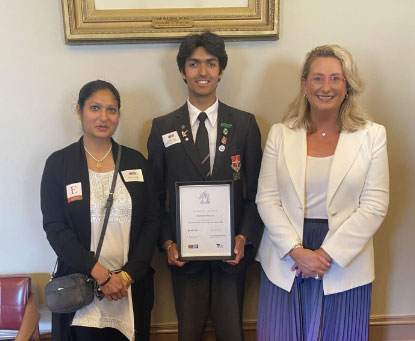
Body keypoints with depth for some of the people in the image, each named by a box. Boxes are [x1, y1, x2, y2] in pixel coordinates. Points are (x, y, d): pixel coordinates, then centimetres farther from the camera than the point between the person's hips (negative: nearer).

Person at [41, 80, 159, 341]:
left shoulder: (136, 161, 4)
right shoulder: (58, 163, -2)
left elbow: (152, 221, 1)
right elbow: (55, 228, -6)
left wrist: (128, 274, -9)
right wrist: (100, 274, -13)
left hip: (133, 286, 2)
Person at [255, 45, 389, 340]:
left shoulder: (372, 135, -2)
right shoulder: (280, 134, 1)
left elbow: (374, 207, -6)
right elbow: (267, 199, -2)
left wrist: (328, 254, -12)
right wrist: (297, 251, -12)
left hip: (345, 265, 0)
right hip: (285, 262, 1)